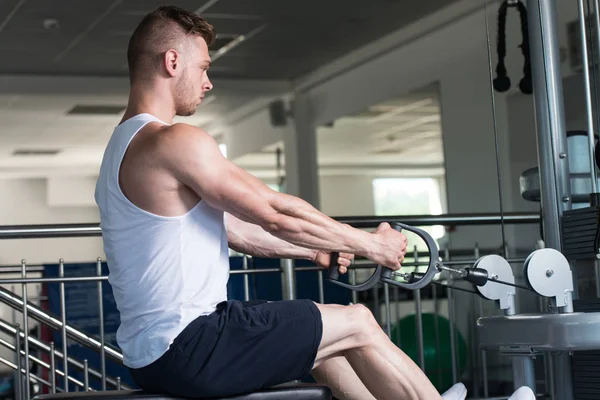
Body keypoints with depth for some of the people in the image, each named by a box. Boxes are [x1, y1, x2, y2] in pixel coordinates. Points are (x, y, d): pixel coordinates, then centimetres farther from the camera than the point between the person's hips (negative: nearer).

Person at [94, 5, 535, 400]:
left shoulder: (125, 147, 16)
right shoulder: (176, 142, -17)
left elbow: (233, 229, 19)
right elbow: (276, 213, -14)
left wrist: (316, 251, 21)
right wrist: (369, 244, -1)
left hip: (153, 354, 10)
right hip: (189, 349, -10)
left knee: (321, 333, 24)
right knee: (357, 325, 1)